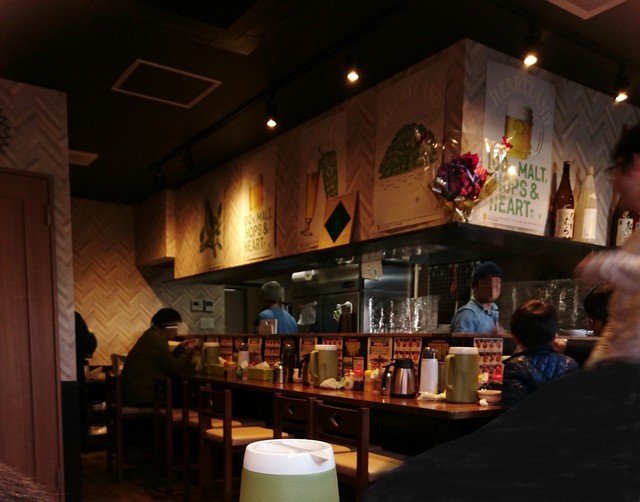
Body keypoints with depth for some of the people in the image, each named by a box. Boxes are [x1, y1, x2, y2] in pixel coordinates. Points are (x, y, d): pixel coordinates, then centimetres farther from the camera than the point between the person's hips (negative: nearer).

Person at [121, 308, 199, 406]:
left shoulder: (153, 335, 12)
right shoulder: (156, 339, -18)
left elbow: (168, 361, 18)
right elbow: (175, 368, -16)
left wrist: (181, 347, 15)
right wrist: (189, 350, -5)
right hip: (143, 395, -9)